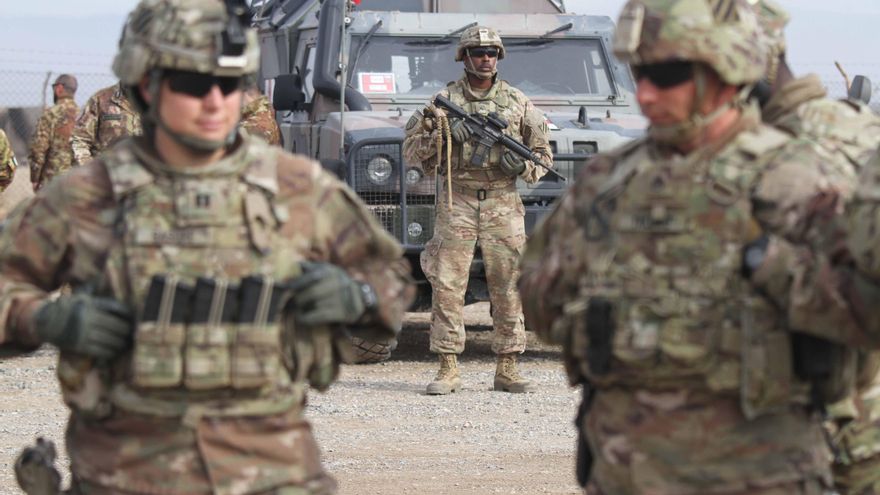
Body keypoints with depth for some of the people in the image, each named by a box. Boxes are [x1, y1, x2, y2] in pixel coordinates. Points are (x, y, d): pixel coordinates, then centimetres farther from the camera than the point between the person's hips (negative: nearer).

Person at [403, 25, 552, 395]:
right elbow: (411, 149, 4)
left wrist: (522, 166, -8)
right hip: (456, 201, -1)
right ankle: (448, 370, -1)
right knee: (447, 287, -6)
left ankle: (507, 370, 8)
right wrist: (444, 135, -13)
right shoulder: (445, 100, 6)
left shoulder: (518, 103, 9)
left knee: (509, 288, 1)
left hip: (503, 203, 1)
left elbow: (543, 156, 14)